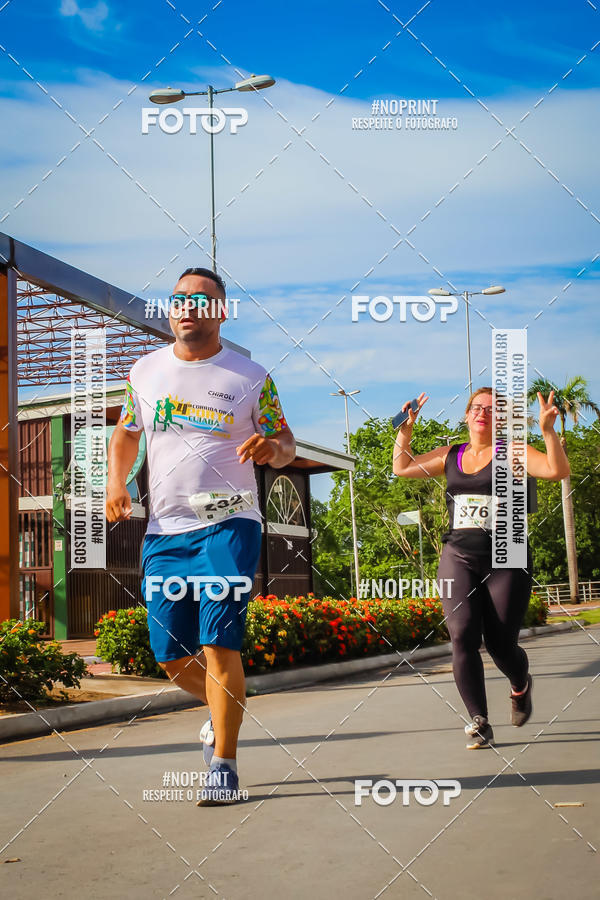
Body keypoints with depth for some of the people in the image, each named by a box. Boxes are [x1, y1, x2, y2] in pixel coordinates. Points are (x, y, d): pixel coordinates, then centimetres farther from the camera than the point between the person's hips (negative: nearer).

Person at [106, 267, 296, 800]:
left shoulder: (250, 377, 0)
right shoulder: (145, 371, 10)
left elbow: (285, 445, 6)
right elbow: (125, 434, 22)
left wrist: (273, 447, -17)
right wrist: (116, 482, 5)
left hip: (229, 525, -4)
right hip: (163, 531, 4)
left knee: (219, 643, -14)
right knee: (172, 657, 7)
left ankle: (224, 765, -2)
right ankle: (226, 705, 38)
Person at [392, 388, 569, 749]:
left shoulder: (511, 453, 0)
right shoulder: (451, 456, 13)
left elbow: (557, 471, -16)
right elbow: (403, 467, 25)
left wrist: (548, 431, -27)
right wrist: (406, 430, 15)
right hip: (459, 557, 3)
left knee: (501, 645, -2)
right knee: (463, 635, -16)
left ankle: (521, 685, 36)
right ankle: (480, 723, -11)